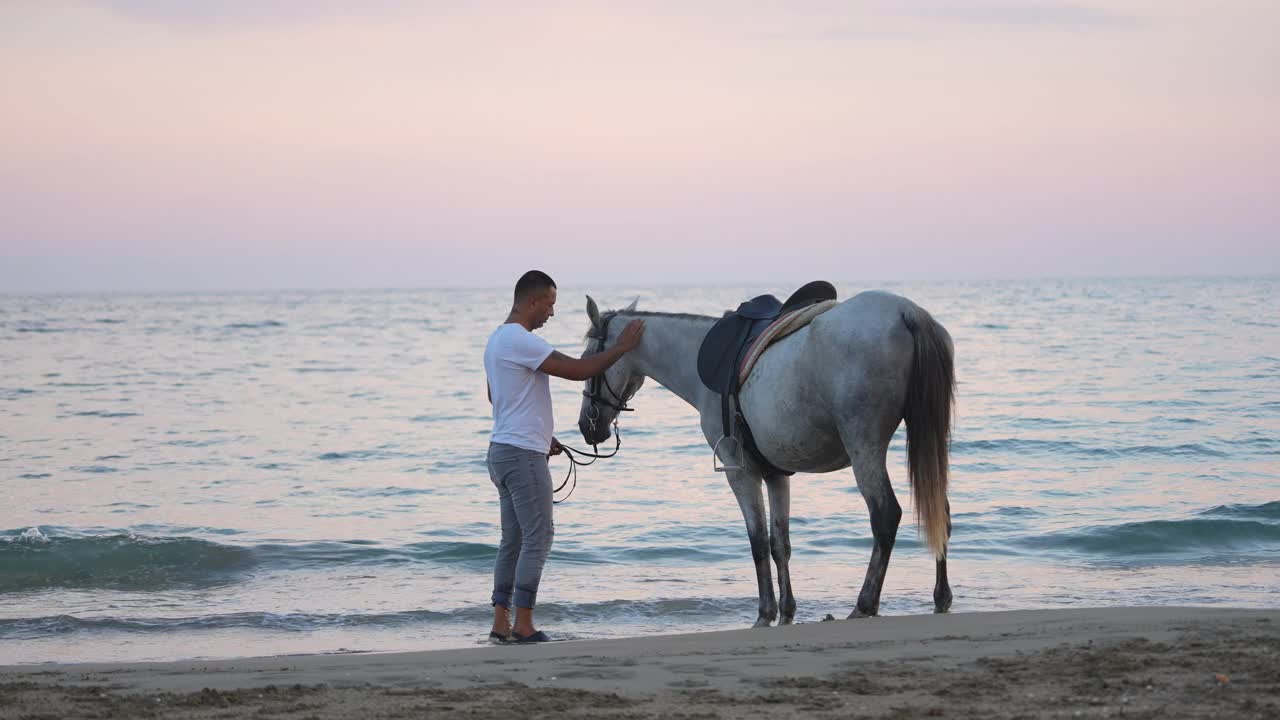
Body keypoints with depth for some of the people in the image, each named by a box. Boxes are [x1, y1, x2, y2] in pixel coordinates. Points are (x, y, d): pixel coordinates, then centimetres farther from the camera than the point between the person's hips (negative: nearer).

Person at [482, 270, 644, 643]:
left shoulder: (498, 339, 16)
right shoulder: (521, 341, -18)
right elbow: (577, 370, -20)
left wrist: (540, 434, 28)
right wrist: (621, 348, -9)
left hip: (502, 451, 10)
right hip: (523, 454, -10)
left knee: (513, 539, 12)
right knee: (538, 536, -7)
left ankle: (501, 623, 11)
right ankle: (523, 624, -8)